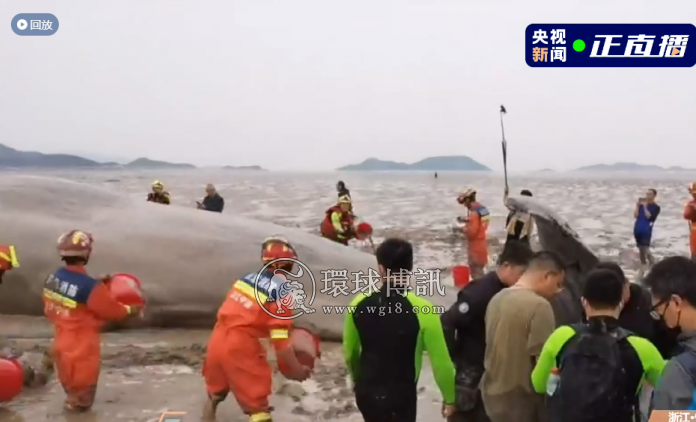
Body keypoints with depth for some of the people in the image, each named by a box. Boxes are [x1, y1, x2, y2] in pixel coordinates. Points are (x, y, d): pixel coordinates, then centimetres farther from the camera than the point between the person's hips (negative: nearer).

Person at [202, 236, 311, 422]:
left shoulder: (247, 278, 9)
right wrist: (297, 369, -3)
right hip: (241, 349, -7)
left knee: (217, 387, 29)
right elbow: (280, 341, -14)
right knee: (256, 400, 3)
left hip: (217, 340, 7)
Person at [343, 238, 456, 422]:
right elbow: (441, 362, -16)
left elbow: (349, 351, 4)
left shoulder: (359, 304, -10)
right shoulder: (422, 310, -22)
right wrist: (449, 398, 0)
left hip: (365, 393, 4)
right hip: (401, 396, -4)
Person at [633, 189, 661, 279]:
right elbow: (635, 215, 3)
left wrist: (645, 207, -16)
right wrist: (637, 205, -5)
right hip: (638, 229, 6)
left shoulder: (656, 207, -4)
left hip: (646, 231, -6)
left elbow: (649, 216, -18)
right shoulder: (642, 204, 12)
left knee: (644, 249, -9)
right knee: (641, 249, 12)